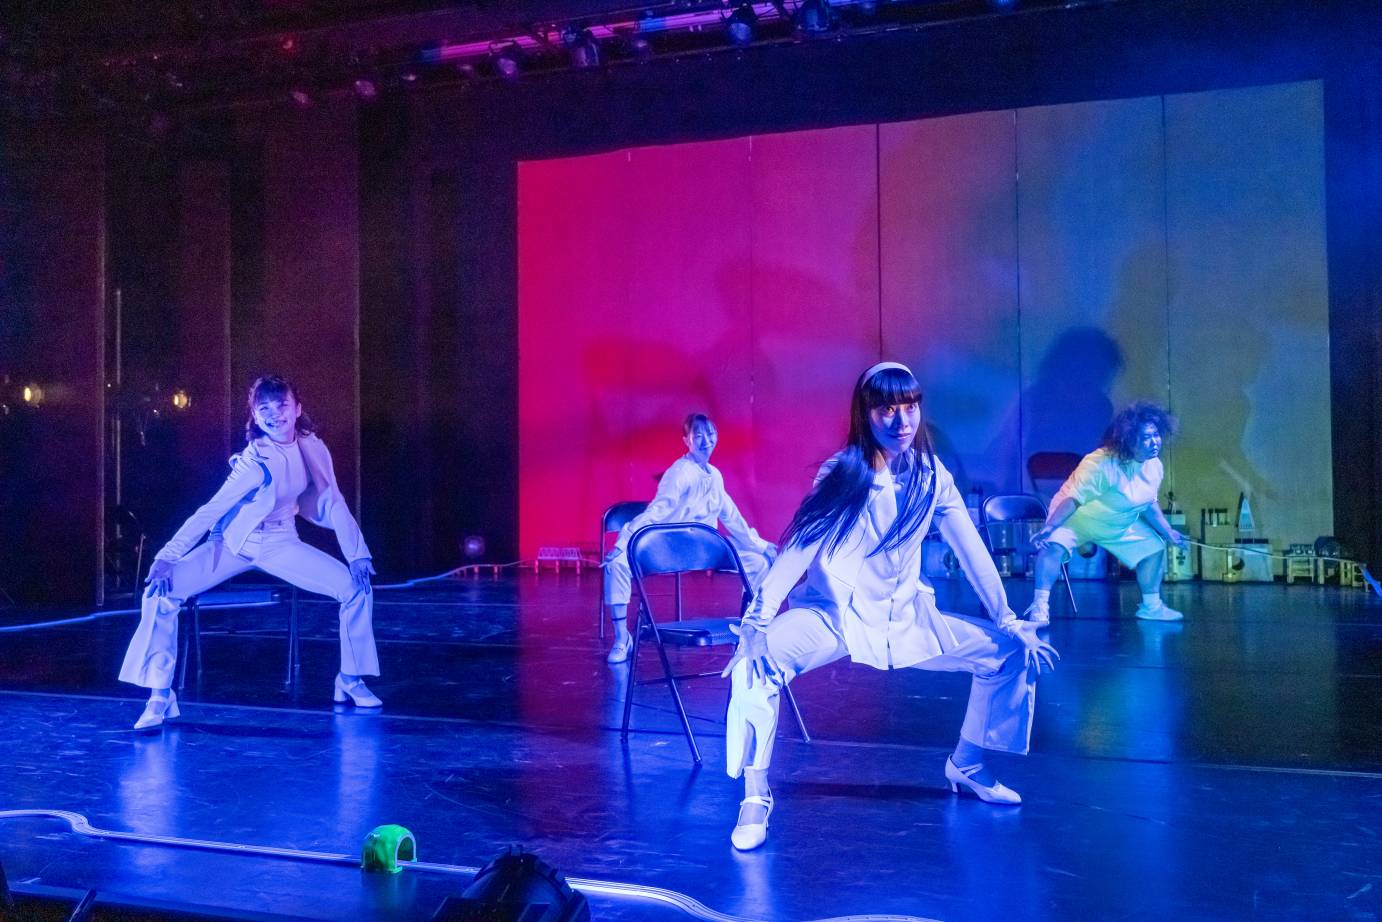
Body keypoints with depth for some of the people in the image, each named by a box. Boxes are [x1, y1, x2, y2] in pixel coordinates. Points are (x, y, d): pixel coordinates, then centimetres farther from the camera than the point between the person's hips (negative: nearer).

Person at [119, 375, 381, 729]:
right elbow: (211, 510, -25)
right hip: (233, 543, -3)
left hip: (280, 543, 4)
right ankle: (160, 697, -12)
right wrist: (167, 557, -32)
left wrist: (358, 554, -7)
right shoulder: (255, 461, -24)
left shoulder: (313, 448, -10)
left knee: (357, 587, -13)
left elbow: (333, 503, -2)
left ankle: (351, 679, 5)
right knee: (160, 591, -24)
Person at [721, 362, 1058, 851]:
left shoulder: (932, 476, -5)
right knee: (756, 658, -32)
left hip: (905, 617, 5)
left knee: (1013, 652, -3)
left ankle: (967, 765, 18)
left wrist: (1008, 622, -2)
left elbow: (973, 552, 0)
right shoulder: (844, 472, -17)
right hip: (833, 616, -4)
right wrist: (757, 621, -33)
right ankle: (755, 796, -17)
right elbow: (798, 548, -24)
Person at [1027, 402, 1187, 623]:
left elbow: (1149, 505, 9)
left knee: (1155, 547, 4)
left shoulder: (1154, 466, -8)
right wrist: (1049, 527, -44)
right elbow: (1073, 499, -36)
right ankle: (1040, 605, -27)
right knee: (1054, 545, -32)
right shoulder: (1102, 463, -33)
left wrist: (1167, 532, 10)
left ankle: (1151, 606, 21)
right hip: (1078, 517, -7)